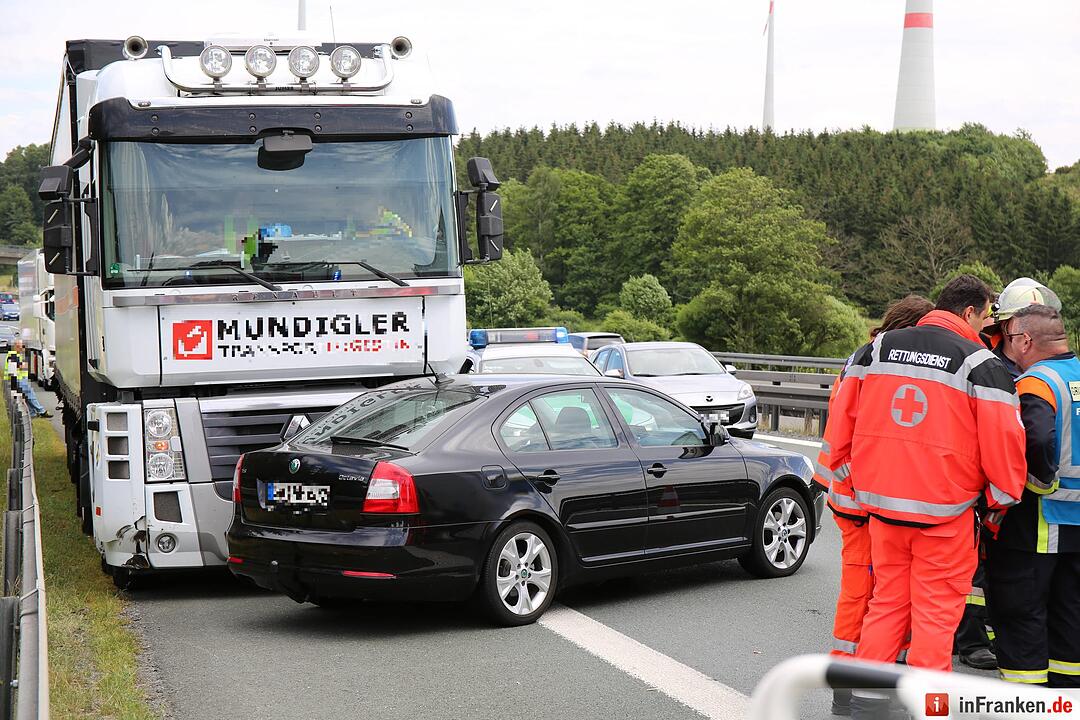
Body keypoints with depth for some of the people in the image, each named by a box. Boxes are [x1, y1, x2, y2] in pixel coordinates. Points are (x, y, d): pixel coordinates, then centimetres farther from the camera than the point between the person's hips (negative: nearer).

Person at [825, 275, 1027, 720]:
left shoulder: (876, 349, 7)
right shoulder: (980, 363, -8)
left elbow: (841, 417, 11)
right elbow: (1003, 438, -11)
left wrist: (849, 472, 22)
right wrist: (1003, 497, 4)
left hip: (882, 505, 5)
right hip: (945, 513, -5)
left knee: (886, 602, 15)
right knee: (936, 613, 4)